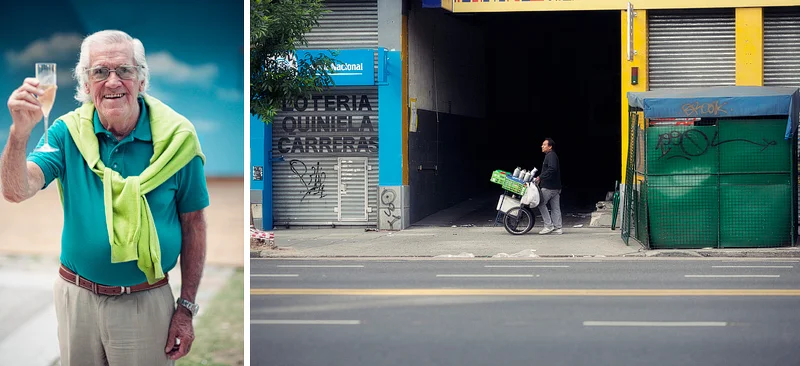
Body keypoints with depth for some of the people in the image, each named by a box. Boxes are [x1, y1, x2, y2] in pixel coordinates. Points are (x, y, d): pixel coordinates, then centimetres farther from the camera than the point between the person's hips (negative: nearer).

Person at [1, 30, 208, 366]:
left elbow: (193, 224, -2)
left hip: (146, 301, -2)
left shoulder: (175, 137, -9)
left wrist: (186, 308, -4)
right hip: (76, 297, 2)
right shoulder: (68, 133, -5)